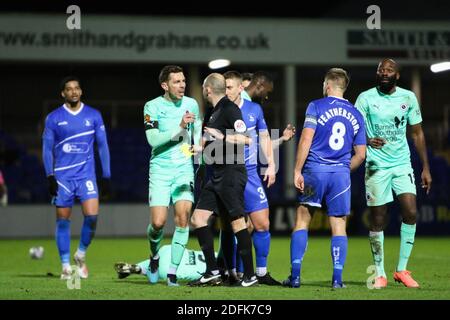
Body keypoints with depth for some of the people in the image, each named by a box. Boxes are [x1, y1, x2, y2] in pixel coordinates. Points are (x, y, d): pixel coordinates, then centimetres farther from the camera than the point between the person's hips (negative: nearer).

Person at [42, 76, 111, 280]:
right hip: (62, 176, 0)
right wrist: (50, 176, -6)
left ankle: (81, 255, 9)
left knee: (92, 215, -14)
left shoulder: (93, 116, 6)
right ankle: (66, 266, 10)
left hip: (86, 175, 0)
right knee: (63, 220, 1)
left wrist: (106, 176, 5)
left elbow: (102, 146, 9)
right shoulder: (53, 118, 3)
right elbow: (47, 148, 4)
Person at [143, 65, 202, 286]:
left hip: (184, 168, 3)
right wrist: (180, 127, -24)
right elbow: (153, 140, -17)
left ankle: (173, 272, -4)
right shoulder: (152, 106, -6)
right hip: (160, 169, -3)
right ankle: (154, 257, 24)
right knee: (158, 222, -9)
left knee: (183, 217, -11)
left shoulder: (191, 104, 6)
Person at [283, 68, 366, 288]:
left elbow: (306, 140, -9)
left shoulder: (316, 106, 0)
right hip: (341, 174, 2)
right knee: (339, 226, 6)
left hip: (314, 170, -2)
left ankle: (295, 276, 1)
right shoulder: (356, 115, 11)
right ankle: (337, 278, 0)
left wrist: (297, 170, -7)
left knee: (302, 221, 5)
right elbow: (360, 155, 11)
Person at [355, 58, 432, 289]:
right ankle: (380, 273, 11)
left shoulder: (408, 97, 4)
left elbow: (417, 133, 10)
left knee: (411, 212, -11)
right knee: (377, 219, -1)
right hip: (376, 166, -2)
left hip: (402, 164, 2)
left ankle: (402, 270, 1)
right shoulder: (366, 98, -3)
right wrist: (367, 141, -30)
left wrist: (426, 168, 7)